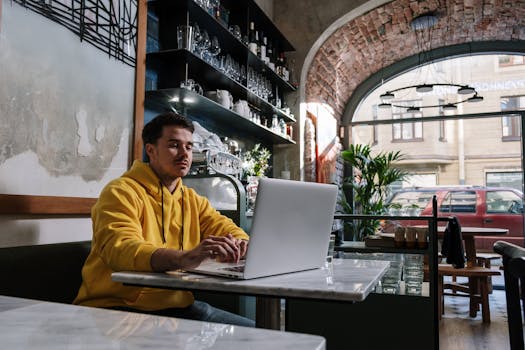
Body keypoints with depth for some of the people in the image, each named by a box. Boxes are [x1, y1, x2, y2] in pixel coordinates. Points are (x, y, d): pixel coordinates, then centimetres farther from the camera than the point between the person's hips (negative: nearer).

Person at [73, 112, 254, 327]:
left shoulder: (192, 200, 15)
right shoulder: (122, 192, -8)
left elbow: (232, 232, 7)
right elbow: (120, 249, -25)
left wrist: (240, 245, -20)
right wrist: (184, 258, -43)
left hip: (177, 307, 6)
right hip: (119, 307, -6)